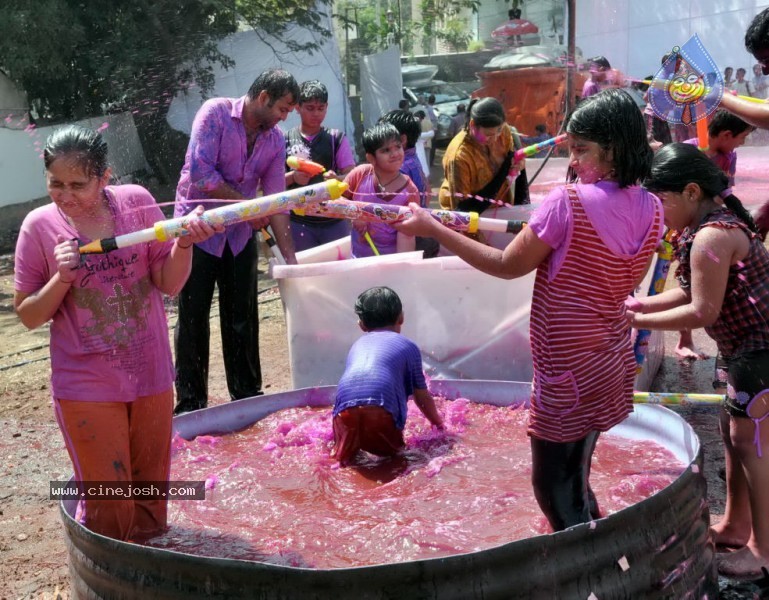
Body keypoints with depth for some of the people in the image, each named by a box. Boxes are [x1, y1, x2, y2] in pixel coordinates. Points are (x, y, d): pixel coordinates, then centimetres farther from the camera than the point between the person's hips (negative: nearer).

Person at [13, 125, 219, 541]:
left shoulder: (136, 202, -7)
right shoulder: (40, 226, -9)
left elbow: (169, 284, -4)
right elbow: (29, 316, -3)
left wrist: (184, 243, -23)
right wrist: (61, 278, -20)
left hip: (151, 376, 2)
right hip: (86, 387, -2)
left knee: (151, 492, 16)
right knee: (107, 505, 4)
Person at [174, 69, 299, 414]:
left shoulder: (275, 140, 2)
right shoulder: (215, 113, -13)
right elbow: (200, 173, -23)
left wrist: (290, 257, -4)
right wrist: (246, 205, -16)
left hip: (239, 235, 5)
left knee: (242, 319, 9)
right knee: (193, 320, 2)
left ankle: (247, 395, 21)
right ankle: (190, 404, 11)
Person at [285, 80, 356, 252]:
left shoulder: (337, 138, 3)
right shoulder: (285, 140, 2)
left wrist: (337, 179, -22)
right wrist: (292, 177, -15)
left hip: (334, 220, 0)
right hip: (299, 221, 0)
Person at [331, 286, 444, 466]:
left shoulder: (357, 345, 34)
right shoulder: (408, 346, 24)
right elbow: (422, 397, 28)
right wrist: (438, 423, 47)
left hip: (345, 409, 3)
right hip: (382, 409, -2)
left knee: (343, 455, 23)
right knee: (391, 451, 21)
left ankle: (345, 450, -7)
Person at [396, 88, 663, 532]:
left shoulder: (568, 202, -21)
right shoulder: (651, 209, 0)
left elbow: (507, 266, -13)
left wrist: (431, 227, -8)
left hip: (569, 371, -8)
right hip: (613, 364, 8)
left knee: (555, 490, 6)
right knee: (575, 481, 21)